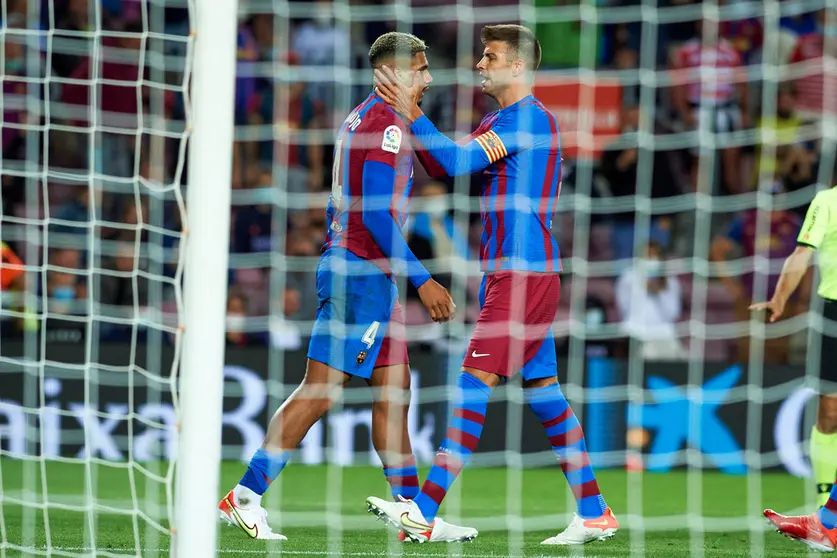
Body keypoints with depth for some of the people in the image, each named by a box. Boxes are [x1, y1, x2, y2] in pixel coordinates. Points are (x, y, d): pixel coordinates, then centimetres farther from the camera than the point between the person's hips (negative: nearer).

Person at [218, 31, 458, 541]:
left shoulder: (360, 118, 17)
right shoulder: (388, 124, -14)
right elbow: (375, 213, -21)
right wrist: (422, 279, -19)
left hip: (355, 269, 11)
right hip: (364, 273, -11)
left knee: (394, 391, 11)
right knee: (320, 391, -9)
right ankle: (246, 496, -8)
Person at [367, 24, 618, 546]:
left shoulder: (530, 117, -12)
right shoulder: (499, 122, 19)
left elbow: (457, 161, -19)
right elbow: (442, 165, 19)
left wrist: (410, 111, -14)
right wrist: (411, 111, 8)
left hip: (525, 273, -10)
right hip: (506, 273, 10)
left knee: (475, 384, -13)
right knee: (544, 392, 10)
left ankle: (425, 513, -18)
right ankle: (594, 514, 13)